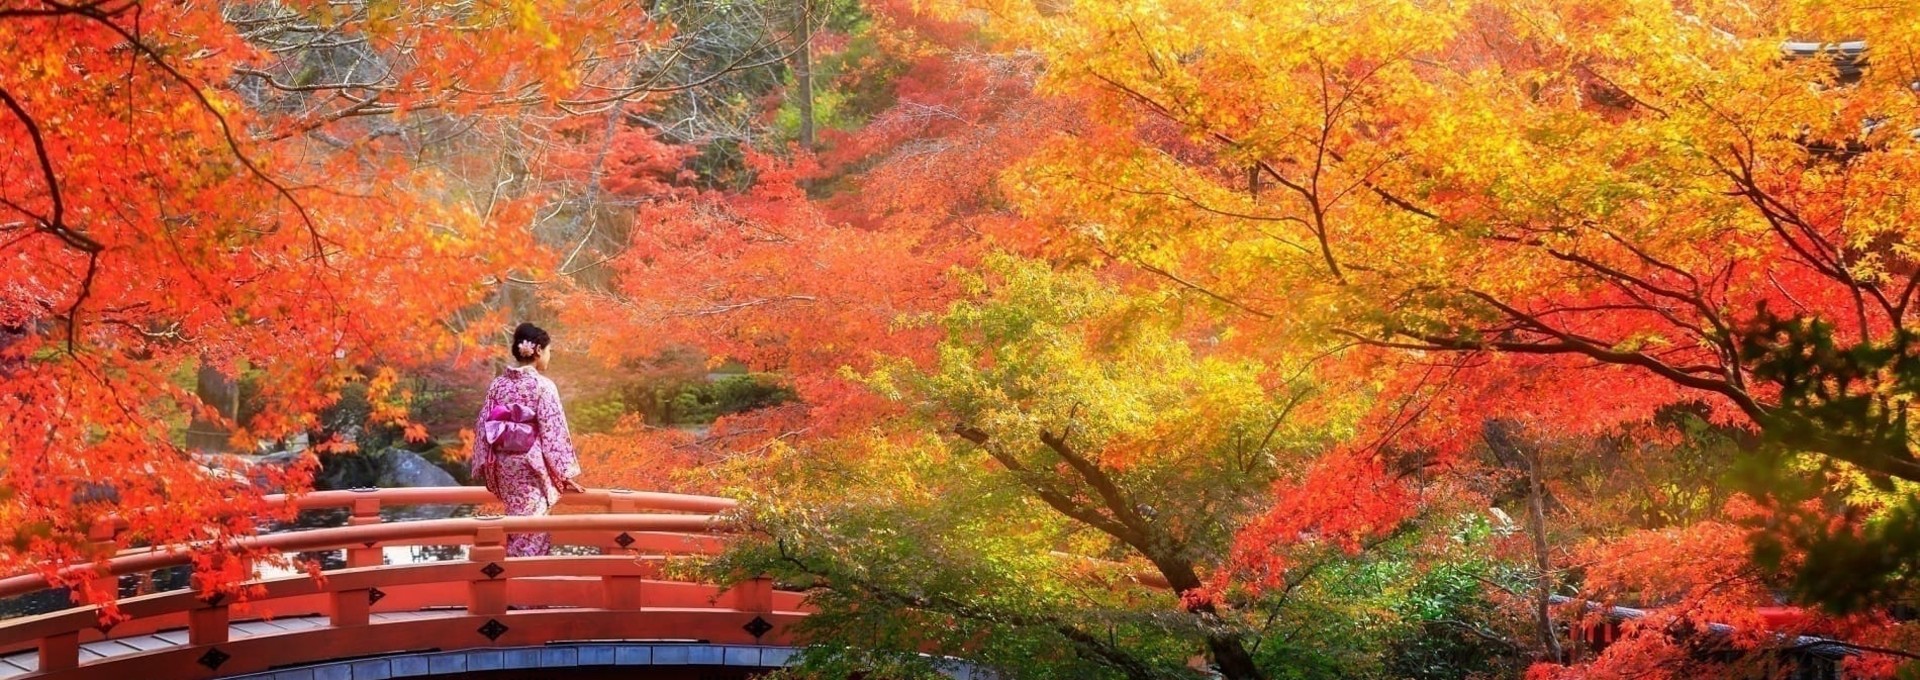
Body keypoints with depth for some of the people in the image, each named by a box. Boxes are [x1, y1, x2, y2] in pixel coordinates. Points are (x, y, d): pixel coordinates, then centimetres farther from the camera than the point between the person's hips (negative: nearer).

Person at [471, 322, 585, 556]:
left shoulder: (498, 384, 4)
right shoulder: (542, 386, -12)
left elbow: (484, 427, 6)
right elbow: (553, 432, -11)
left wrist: (486, 468, 15)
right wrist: (564, 475, -5)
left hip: (504, 467, 6)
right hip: (532, 467, -6)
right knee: (531, 533, 0)